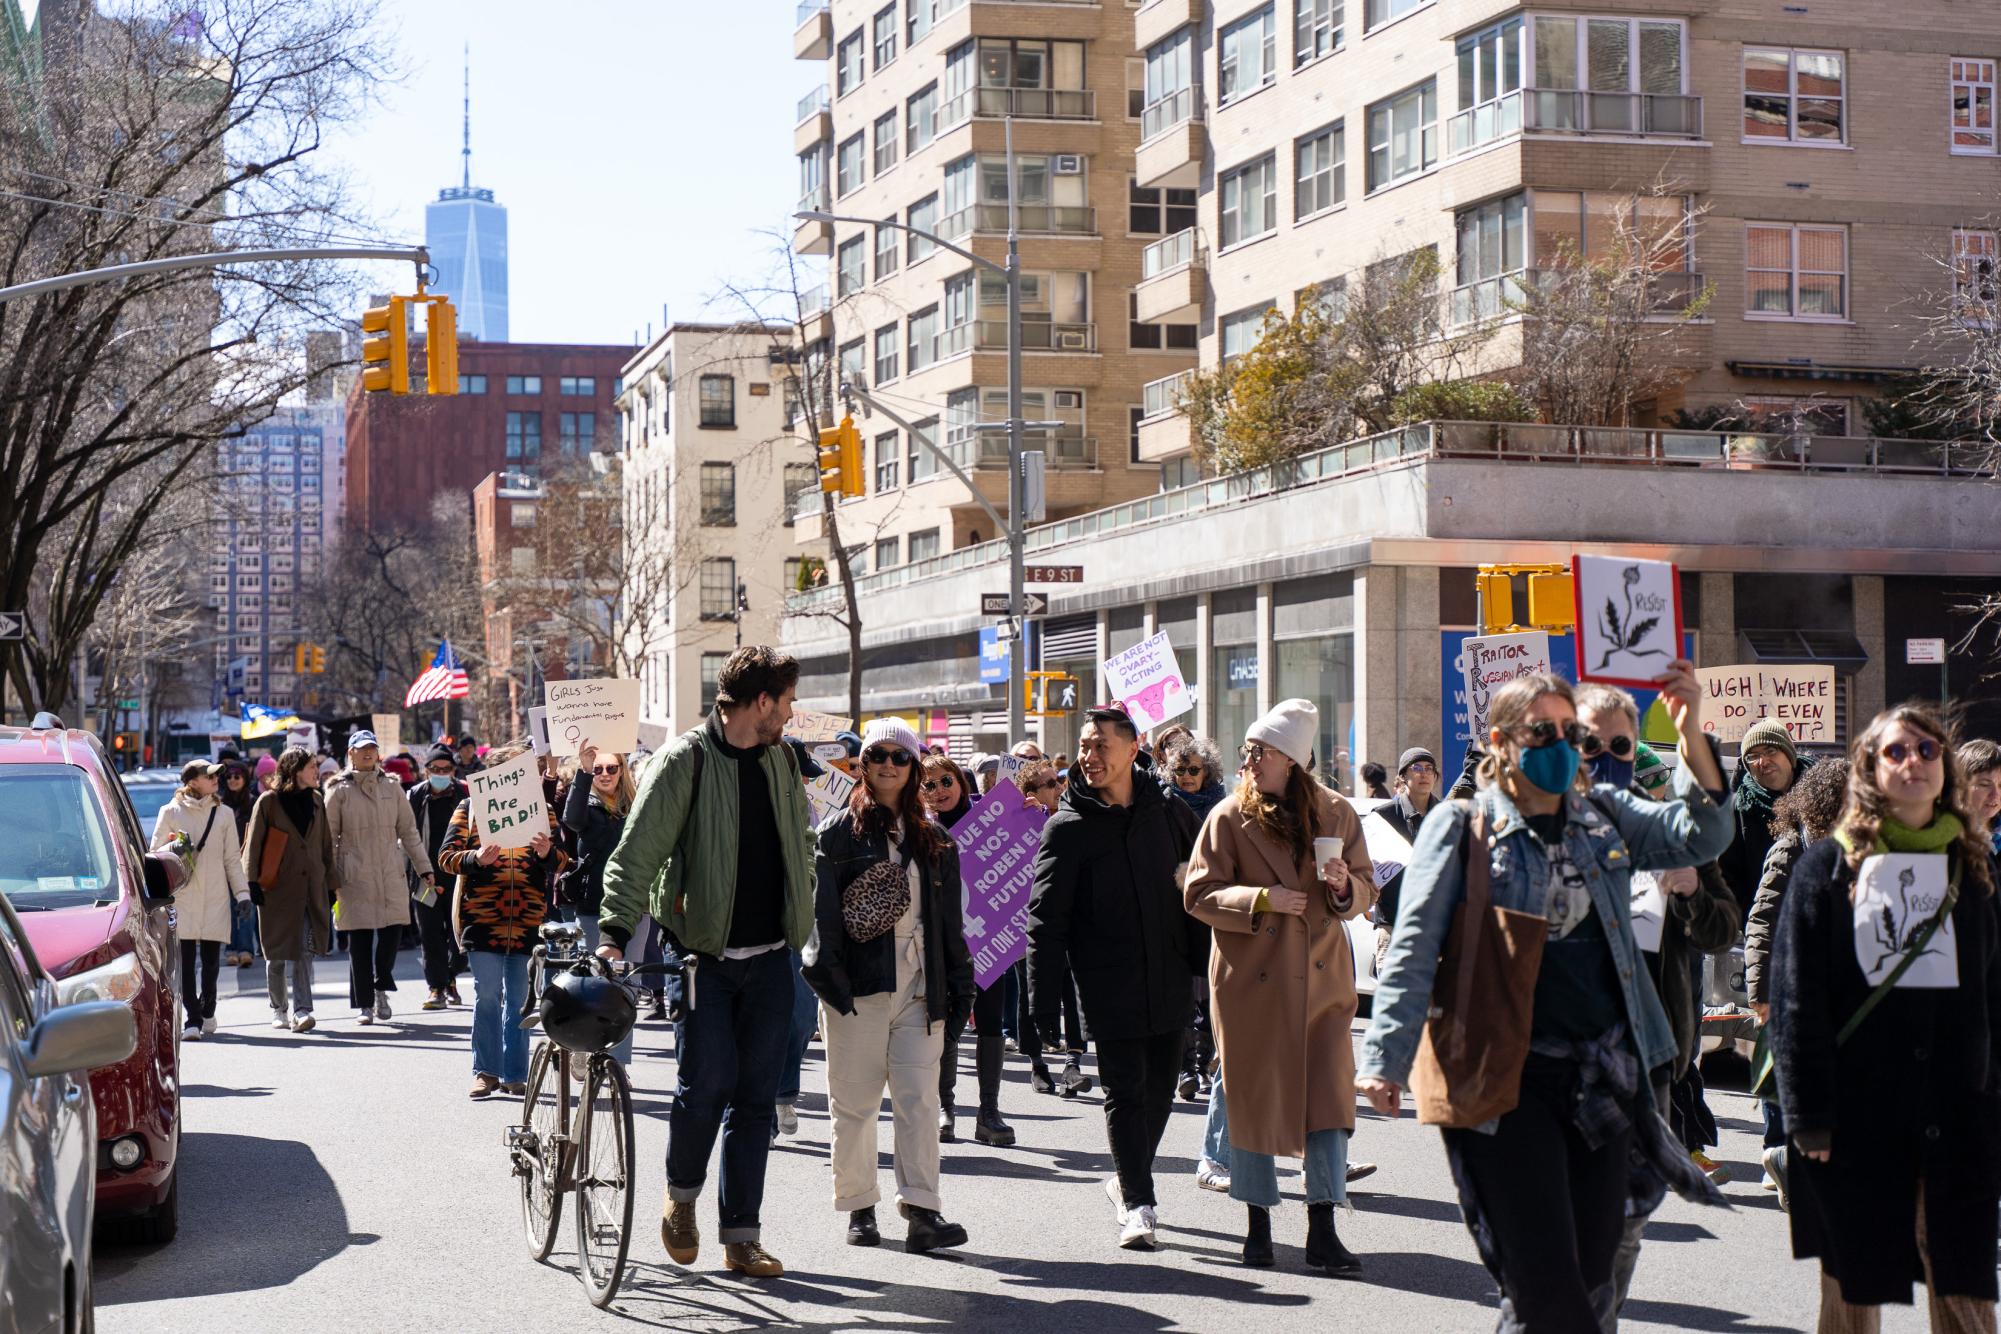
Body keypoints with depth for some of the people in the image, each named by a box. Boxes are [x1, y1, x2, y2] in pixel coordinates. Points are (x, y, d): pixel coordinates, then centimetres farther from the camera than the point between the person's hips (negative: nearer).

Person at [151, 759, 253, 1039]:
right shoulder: (170, 812, 5)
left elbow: (232, 858, 13)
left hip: (215, 898, 2)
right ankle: (191, 1019, -8)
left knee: (211, 959, 3)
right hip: (182, 897, -2)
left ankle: (206, 1011, 23)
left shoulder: (224, 814, 11)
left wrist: (242, 893, 7)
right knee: (186, 960, -8)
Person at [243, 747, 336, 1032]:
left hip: (311, 888, 3)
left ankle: (300, 1011, -13)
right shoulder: (269, 801, -1)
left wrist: (330, 885, 13)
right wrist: (253, 882, -9)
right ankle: (279, 1010, 18)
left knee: (305, 951, -8)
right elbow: (253, 845, -2)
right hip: (277, 888, -3)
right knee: (277, 953, 5)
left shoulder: (316, 801, 13)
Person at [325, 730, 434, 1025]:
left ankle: (381, 989, 15)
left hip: (391, 875, 2)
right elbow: (330, 837, 5)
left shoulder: (392, 788, 12)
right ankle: (364, 1004, 8)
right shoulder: (340, 791, 4)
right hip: (355, 876, -2)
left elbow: (408, 832, 15)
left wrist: (424, 868, 11)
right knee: (359, 940, 0)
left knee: (393, 928, -8)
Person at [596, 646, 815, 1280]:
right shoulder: (685, 760, -9)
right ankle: (681, 1195, 16)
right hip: (704, 951, -5)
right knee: (707, 1081, -12)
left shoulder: (781, 759, 10)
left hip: (769, 955, 5)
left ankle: (742, 1236, 12)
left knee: (756, 1093, 5)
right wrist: (616, 929, -25)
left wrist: (802, 920, 15)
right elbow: (637, 852, -14)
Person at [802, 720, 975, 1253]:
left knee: (920, 1100, -5)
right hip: (858, 986, -3)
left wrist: (959, 986, 11)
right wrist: (826, 974, -16)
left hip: (919, 985, 3)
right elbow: (821, 909, -4)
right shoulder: (839, 831, 3)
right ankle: (859, 1209, 13)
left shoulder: (933, 838, 15)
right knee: (855, 1103, 3)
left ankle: (922, 1212, -9)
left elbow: (949, 919, 16)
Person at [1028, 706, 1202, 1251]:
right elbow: (1046, 921, -5)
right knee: (1125, 1093, -5)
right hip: (1109, 990, -4)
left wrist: (1209, 969, 12)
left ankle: (1131, 1180, 31)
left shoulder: (1169, 814, 7)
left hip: (1170, 984, 4)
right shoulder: (1067, 828, -3)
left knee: (1159, 1089, 12)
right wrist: (1044, 1001, -10)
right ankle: (1138, 1205, 0)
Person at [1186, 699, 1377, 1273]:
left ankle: (1322, 1231, 1)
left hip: (1322, 974, 1)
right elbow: (1199, 895, -3)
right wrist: (1262, 899, -17)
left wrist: (1344, 886, -11)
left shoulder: (1336, 813, 6)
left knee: (1329, 1092, -5)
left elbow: (1367, 889, 12)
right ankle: (1258, 1225, 17)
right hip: (1251, 978, -1)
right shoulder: (1229, 817, 0)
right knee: (1254, 1096, 4)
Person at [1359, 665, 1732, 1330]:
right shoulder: (1462, 827, -1)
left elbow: (1701, 836, 2)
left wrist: (1691, 736, -12)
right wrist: (1387, 1058, -14)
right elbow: (1414, 947, -5)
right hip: (1508, 1077, -5)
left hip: (1603, 1075, 5)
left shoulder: (1604, 819, 12)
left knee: (1590, 1278, 8)